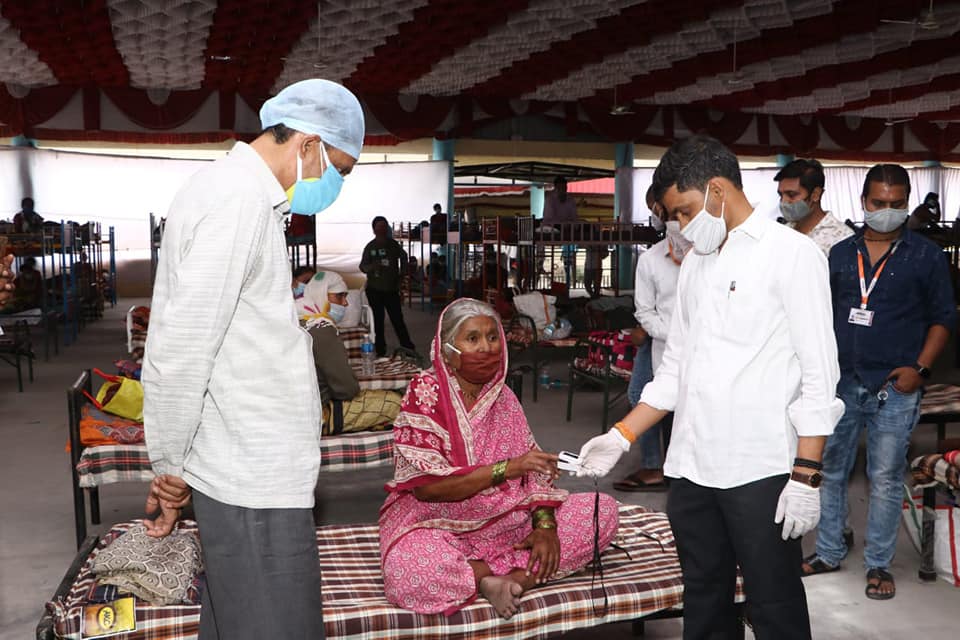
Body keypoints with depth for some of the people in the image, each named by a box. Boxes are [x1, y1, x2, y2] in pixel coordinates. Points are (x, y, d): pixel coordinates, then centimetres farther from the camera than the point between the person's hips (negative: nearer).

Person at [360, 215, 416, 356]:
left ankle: (407, 346, 11)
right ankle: (380, 350, 12)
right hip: (375, 290, -1)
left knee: (398, 318, 1)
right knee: (378, 320, 4)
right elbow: (362, 267, -6)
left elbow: (403, 256, 20)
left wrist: (402, 273, 13)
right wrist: (373, 266, -26)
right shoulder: (370, 247, -4)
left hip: (392, 289, 1)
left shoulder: (393, 244, 1)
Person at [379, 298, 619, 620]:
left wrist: (545, 525, -16)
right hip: (434, 519, -5)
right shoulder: (424, 392, -11)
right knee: (407, 575, -39)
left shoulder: (503, 397, 4)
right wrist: (505, 469, -27)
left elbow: (534, 471, 3)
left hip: (503, 518, 5)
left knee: (604, 511, -8)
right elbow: (425, 486, -19)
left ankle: (507, 579, -21)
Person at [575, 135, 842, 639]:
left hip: (761, 469, -6)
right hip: (691, 468, 6)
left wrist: (805, 475, -14)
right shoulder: (695, 262, 15)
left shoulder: (792, 253, -5)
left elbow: (819, 373, -9)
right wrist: (620, 437, 8)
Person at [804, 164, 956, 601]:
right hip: (840, 382, 3)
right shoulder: (841, 254, 8)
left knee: (886, 478, 4)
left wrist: (919, 367, -9)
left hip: (894, 388, -3)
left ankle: (878, 564, 19)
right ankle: (829, 552, 26)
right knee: (830, 469, 11)